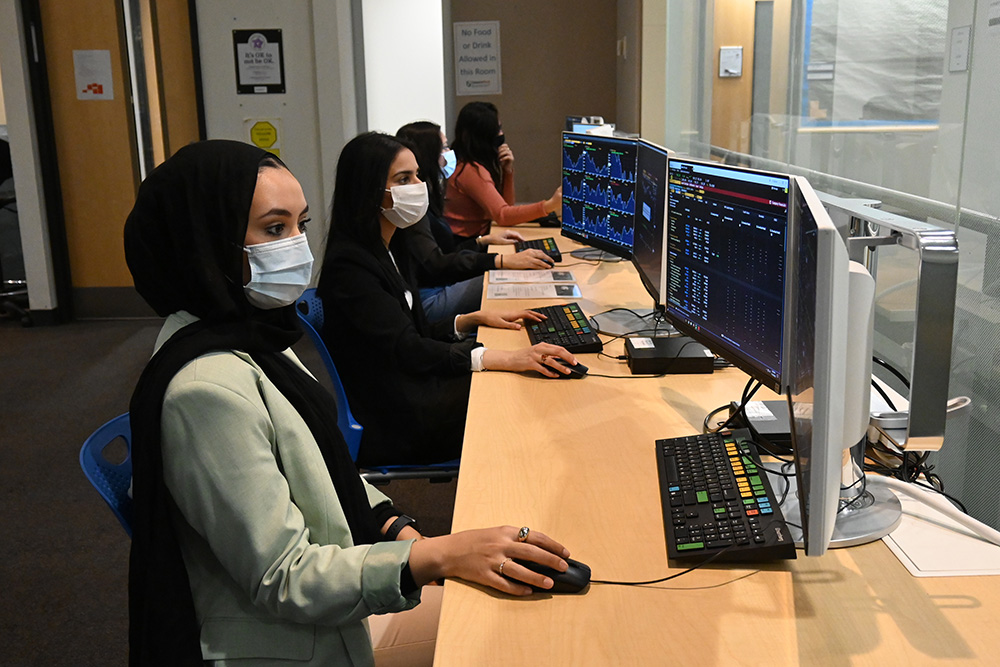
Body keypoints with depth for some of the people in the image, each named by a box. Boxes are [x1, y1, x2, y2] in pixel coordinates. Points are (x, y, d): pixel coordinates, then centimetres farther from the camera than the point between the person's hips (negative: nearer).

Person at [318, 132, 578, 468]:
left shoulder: (391, 248, 12)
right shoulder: (348, 264, -19)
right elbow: (407, 350, -27)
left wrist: (476, 318, 2)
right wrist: (509, 358, -34)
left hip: (410, 387, 9)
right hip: (388, 421, -9)